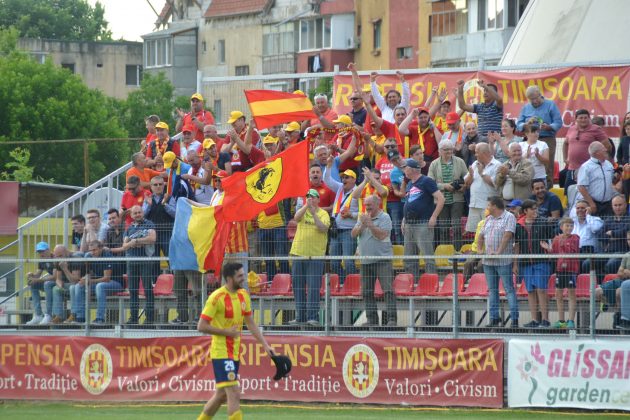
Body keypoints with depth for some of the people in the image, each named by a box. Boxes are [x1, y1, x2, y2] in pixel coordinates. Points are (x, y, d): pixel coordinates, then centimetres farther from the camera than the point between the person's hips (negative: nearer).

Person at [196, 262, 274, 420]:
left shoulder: (243, 295, 8)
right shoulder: (217, 297, -16)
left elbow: (251, 324, 16)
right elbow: (201, 326, -16)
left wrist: (265, 345, 8)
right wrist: (227, 332, -18)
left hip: (235, 353, 8)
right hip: (221, 352, -8)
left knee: (222, 395, 15)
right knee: (234, 395, -13)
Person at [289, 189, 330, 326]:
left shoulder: (323, 214, 3)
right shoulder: (303, 211, 10)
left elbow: (323, 228, -13)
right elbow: (296, 217, -11)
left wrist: (314, 214, -19)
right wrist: (306, 206, -24)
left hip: (315, 255, -3)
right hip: (299, 253, 3)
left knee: (313, 287, -7)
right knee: (298, 286, 6)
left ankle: (312, 316, -6)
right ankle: (300, 316, 13)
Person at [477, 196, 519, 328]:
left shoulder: (509, 217, -5)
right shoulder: (488, 219, 17)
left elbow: (507, 235, -16)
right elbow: (481, 235, 21)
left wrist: (499, 252, -23)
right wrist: (479, 250, 5)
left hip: (503, 261, -7)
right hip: (488, 261, 7)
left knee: (509, 289, -7)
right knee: (492, 290, 9)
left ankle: (514, 319, -7)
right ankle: (494, 318, 13)